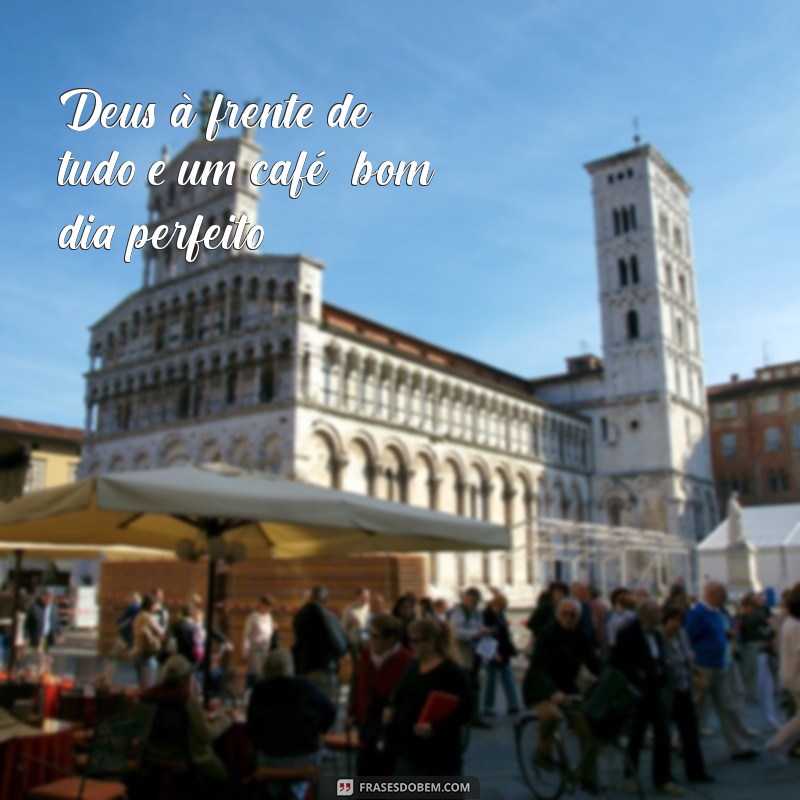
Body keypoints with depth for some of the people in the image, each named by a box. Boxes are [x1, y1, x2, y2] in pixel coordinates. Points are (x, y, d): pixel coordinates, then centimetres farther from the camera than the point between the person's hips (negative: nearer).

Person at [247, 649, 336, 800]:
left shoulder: (259, 691, -11)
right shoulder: (306, 687, -10)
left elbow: (252, 728, -1)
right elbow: (330, 711, 1)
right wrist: (315, 732, 17)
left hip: (271, 759, 0)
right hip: (307, 757, 0)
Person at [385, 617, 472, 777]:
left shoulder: (452, 672, -16)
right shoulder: (413, 666, 8)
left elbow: (465, 712, -17)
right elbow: (402, 697, 21)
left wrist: (435, 727, -28)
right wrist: (391, 708, 1)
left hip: (438, 753, -7)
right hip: (408, 748, 8)